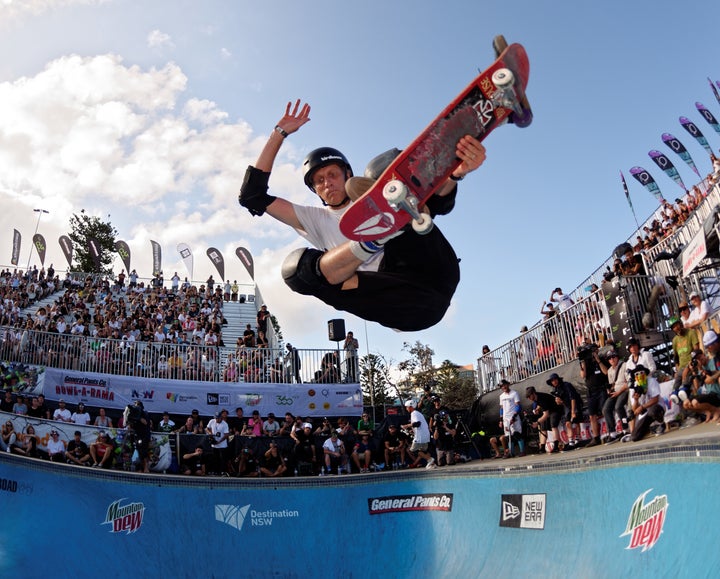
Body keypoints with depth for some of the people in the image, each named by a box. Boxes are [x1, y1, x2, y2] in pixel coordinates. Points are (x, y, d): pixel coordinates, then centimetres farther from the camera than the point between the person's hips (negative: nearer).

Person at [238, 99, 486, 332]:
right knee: (296, 264, -17)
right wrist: (279, 133, 21)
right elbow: (252, 195, 23)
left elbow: (438, 202, 4)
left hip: (433, 275, -1)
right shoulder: (316, 219, 28)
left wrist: (455, 173, -20)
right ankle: (375, 236, -40)